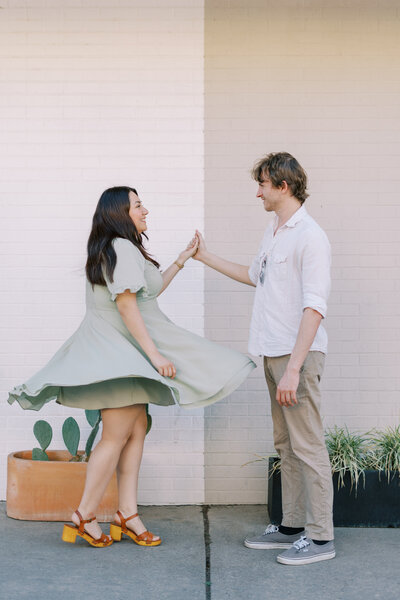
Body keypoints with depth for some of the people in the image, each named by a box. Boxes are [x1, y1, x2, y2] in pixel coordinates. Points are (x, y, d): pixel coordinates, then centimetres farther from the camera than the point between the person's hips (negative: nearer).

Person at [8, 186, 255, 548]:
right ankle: (84, 517, -1)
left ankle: (127, 514, 10)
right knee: (116, 437, -8)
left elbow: (149, 290, 28)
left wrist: (182, 260, 27)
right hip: (119, 354, -11)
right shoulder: (122, 247, -13)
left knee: (136, 430, 8)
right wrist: (154, 354, -23)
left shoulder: (121, 249, 20)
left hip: (121, 352, 11)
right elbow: (126, 303, -21)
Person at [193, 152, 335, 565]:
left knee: (307, 445, -6)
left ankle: (320, 536, 2)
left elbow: (314, 307, -20)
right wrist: (206, 258, 37)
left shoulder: (309, 236, -14)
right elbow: (255, 276, 34)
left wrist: (293, 369, -25)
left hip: (298, 356, -9)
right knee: (286, 445, 14)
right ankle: (292, 526, 24)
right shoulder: (273, 233, 16)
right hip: (274, 353, 10)